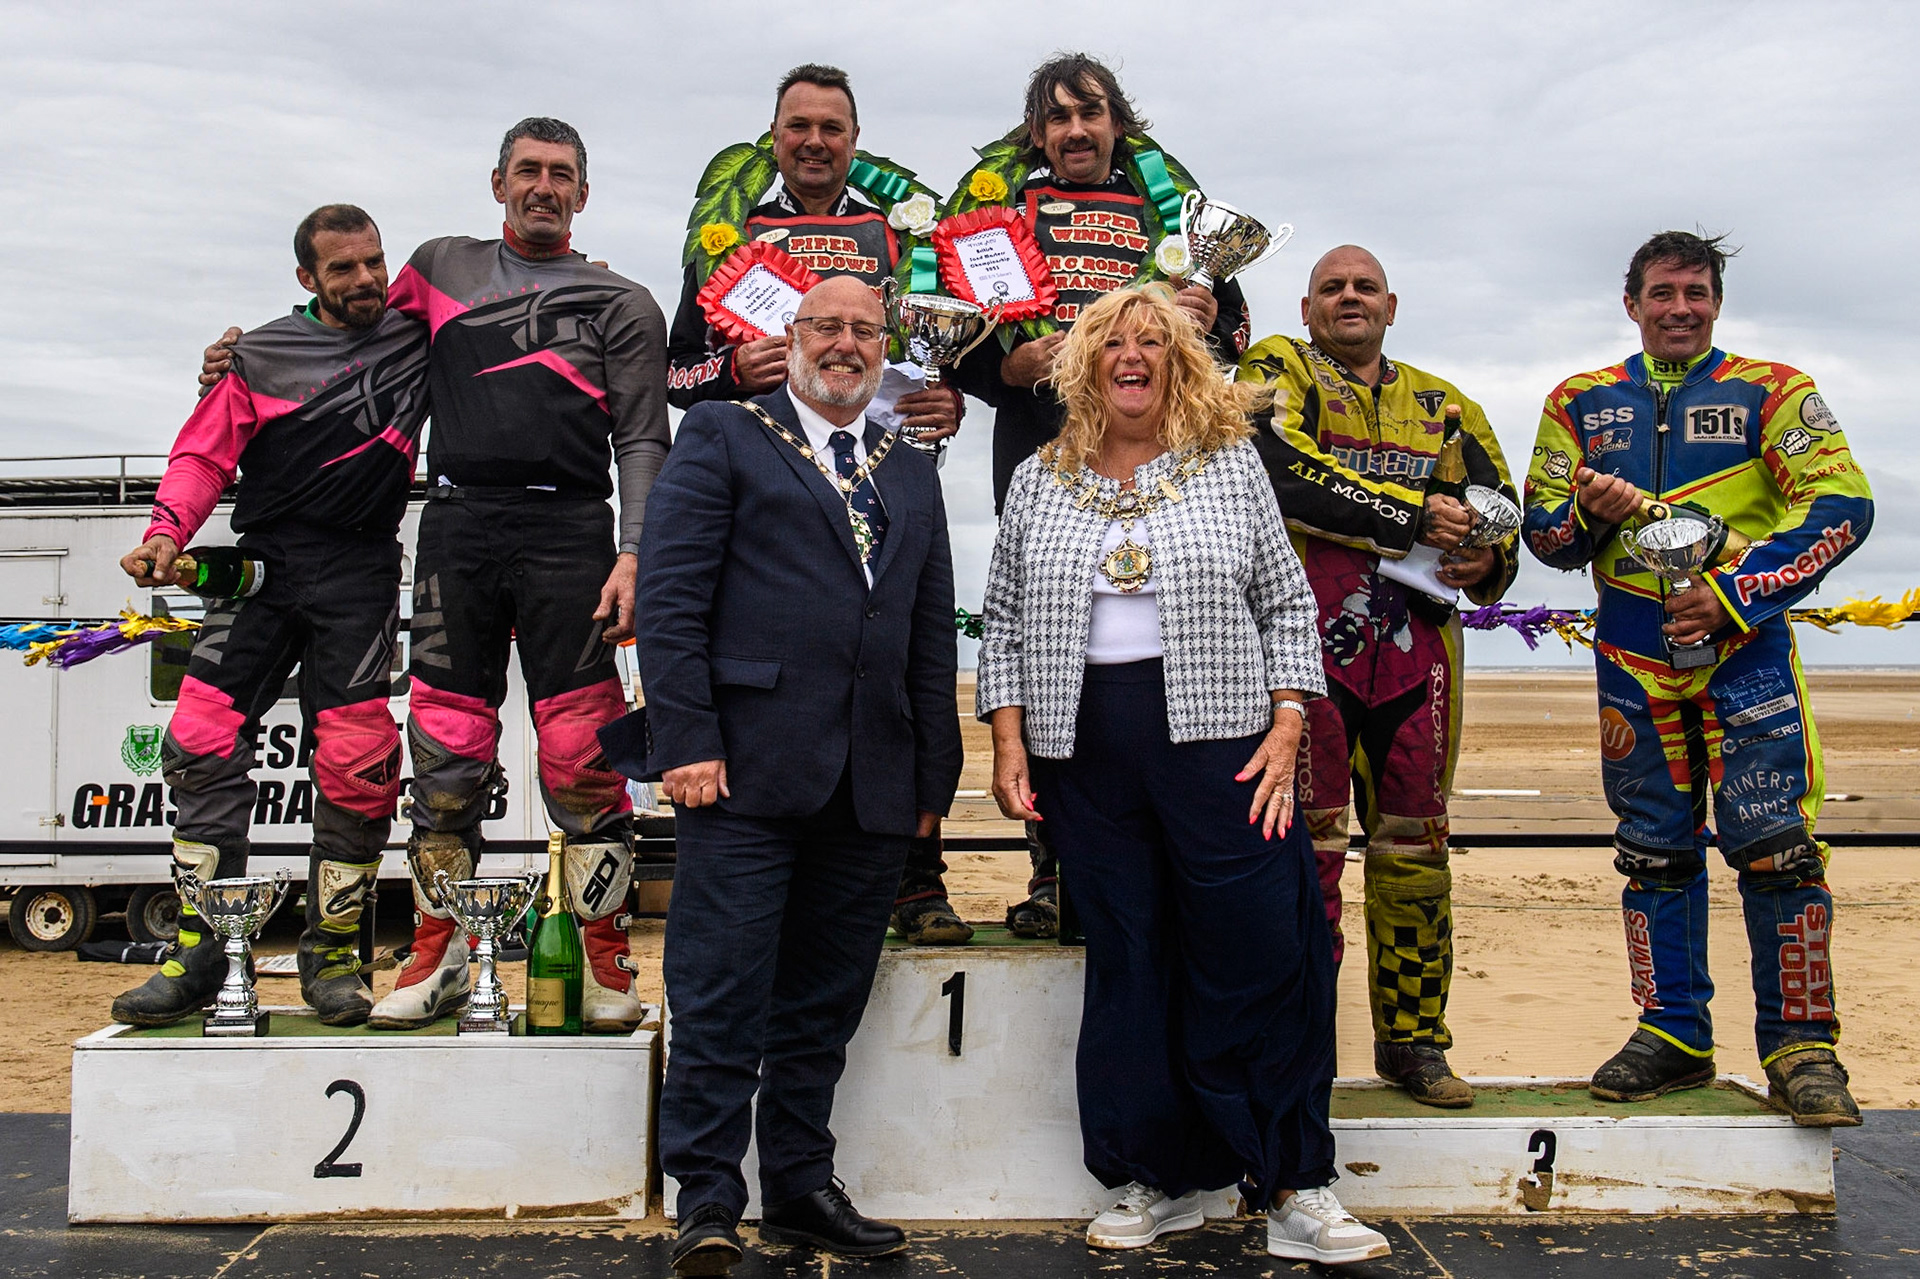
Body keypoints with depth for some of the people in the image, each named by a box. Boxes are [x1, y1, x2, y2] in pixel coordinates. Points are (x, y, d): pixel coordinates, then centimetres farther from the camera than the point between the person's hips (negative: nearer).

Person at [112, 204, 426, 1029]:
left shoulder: (419, 339, 10)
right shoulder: (263, 357, 11)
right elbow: (206, 454, 8)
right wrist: (167, 532, -9)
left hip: (359, 576, -1)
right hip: (260, 566, 2)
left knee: (356, 764, -9)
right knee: (201, 745, -6)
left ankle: (331, 956, 5)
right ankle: (196, 958, 1)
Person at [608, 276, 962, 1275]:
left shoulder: (912, 474, 21)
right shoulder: (723, 437, 6)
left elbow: (933, 639, 18)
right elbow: (670, 594, -3)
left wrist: (932, 780, 11)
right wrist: (685, 738, -13)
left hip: (872, 788, 5)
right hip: (746, 775, -5)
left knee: (824, 1006, 11)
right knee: (722, 1002, -3)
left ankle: (801, 1188, 22)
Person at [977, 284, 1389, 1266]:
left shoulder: (1231, 466, 7)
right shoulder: (1039, 483, 11)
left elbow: (1287, 607, 5)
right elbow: (1004, 623, 12)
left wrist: (1286, 730, -5)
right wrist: (1009, 743, 2)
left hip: (1217, 739, -2)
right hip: (1084, 749, 2)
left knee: (1262, 956, -4)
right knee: (1126, 964, 6)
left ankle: (1294, 1192, 8)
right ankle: (1161, 1183, 19)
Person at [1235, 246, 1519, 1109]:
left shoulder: (1443, 406, 21)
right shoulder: (1276, 369, 7)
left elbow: (1497, 507, 18)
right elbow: (1285, 471, -12)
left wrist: (1486, 561, -6)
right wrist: (1414, 515, -14)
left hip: (1415, 643, 4)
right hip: (1306, 638, -4)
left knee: (1414, 846, 8)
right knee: (1307, 843, -3)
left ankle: (1412, 1038, 19)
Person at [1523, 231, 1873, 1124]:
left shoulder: (1771, 392, 4)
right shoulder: (1581, 404, 12)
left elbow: (1841, 506, -6)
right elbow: (1542, 528, 11)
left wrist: (1733, 594, -15)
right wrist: (1589, 513, -13)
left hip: (1747, 653, -3)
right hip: (1634, 659, 3)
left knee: (1775, 845, -10)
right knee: (1654, 852, 8)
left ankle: (1801, 1048, 0)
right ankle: (1673, 1035, 18)